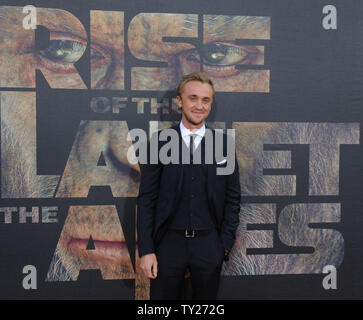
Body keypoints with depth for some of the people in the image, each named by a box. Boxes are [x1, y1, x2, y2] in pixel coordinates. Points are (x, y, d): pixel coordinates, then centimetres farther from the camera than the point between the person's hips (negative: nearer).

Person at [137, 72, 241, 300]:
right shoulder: (159, 142, -1)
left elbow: (233, 198, 5)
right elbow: (146, 198, -1)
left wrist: (225, 245, -1)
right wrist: (146, 250, -6)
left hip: (208, 244, 1)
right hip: (168, 243, -1)